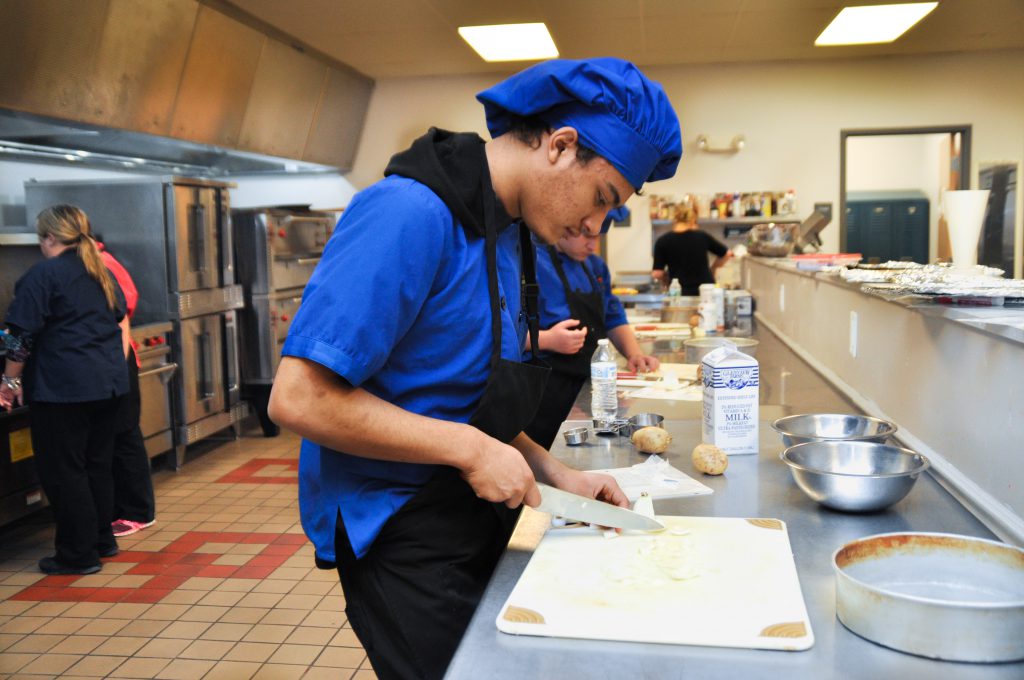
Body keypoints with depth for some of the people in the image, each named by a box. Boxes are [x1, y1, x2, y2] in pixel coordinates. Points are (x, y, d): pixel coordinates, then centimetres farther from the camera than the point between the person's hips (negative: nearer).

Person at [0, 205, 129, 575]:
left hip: (62, 388, -7)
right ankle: (102, 540, 25)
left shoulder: (43, 274, -10)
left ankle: (79, 554, 5)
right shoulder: (101, 272, 12)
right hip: (109, 381, 8)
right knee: (97, 464, 17)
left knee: (62, 471, 1)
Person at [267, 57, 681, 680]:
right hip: (403, 540, -9)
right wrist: (470, 449, -23)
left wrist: (557, 476, 4)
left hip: (473, 526, 9)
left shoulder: (510, 231, 6)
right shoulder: (412, 214, -23)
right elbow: (300, 400, -26)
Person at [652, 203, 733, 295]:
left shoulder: (663, 241, -4)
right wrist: (712, 269, 30)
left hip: (681, 294, -2)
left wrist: (666, 280, 15)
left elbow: (657, 273, -7)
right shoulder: (702, 236, 3)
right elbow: (727, 254, 15)